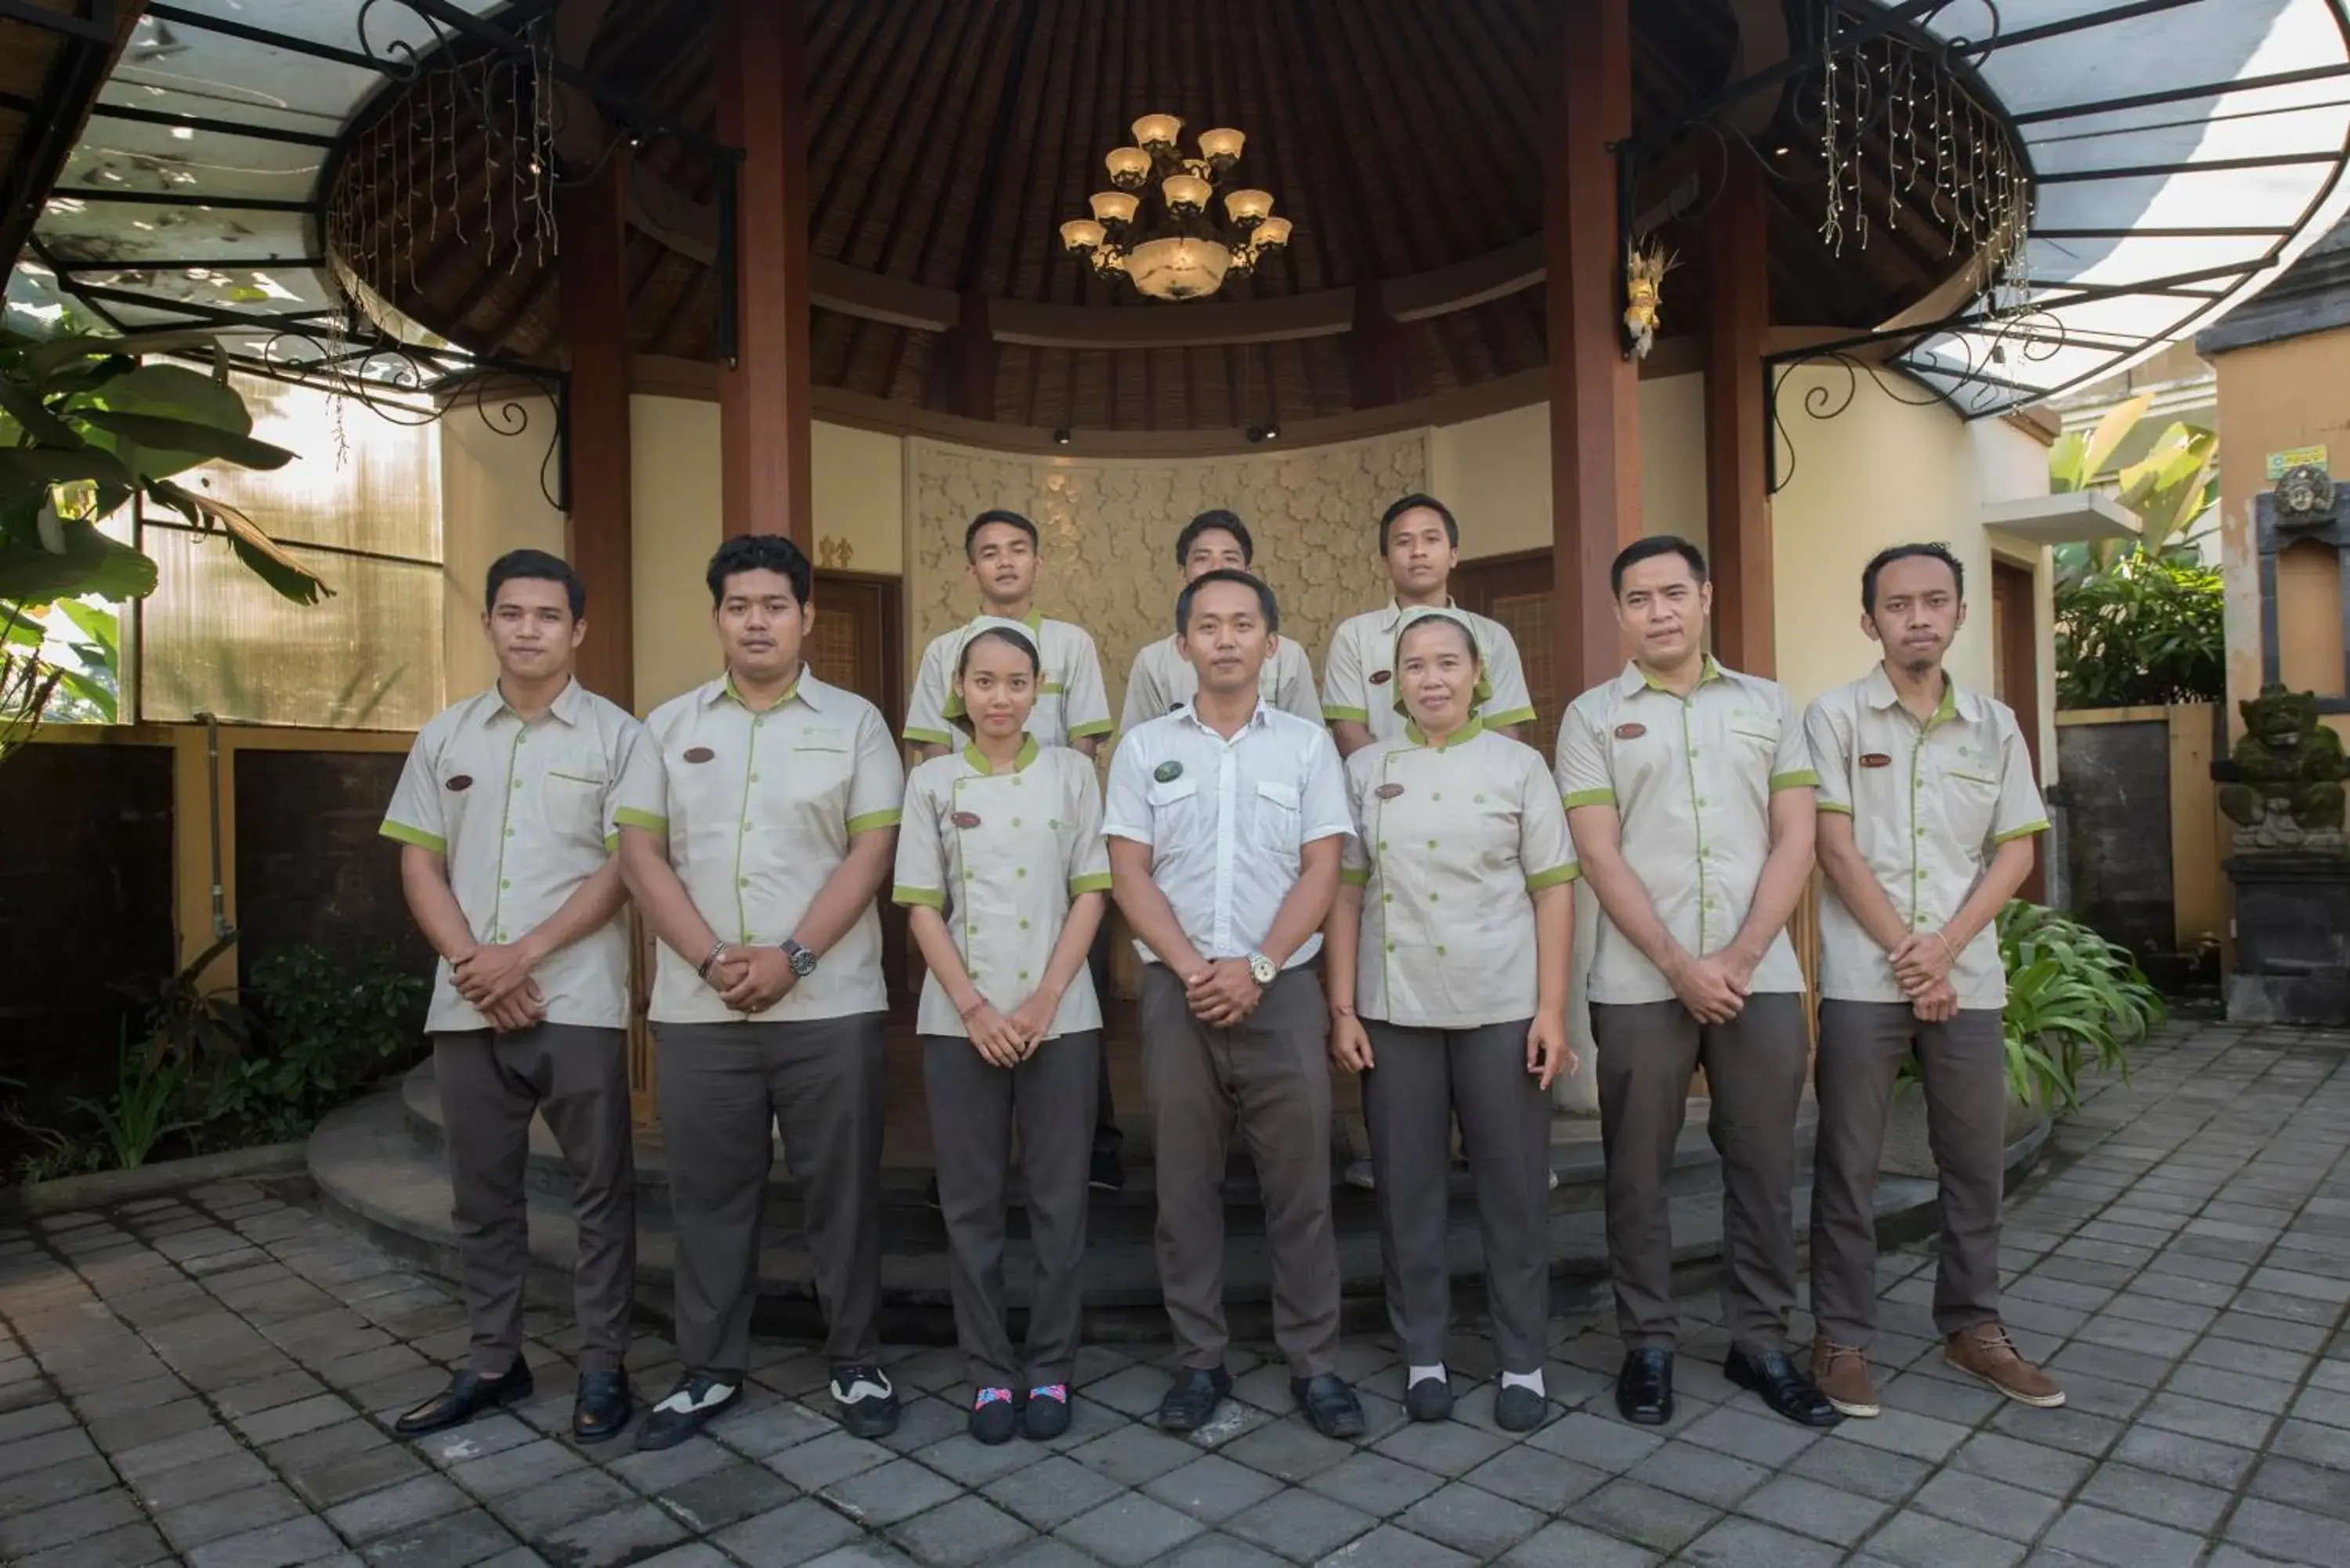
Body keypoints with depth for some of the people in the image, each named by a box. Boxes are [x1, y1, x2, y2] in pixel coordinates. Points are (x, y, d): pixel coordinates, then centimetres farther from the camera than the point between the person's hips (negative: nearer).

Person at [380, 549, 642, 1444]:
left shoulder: (616, 737, -1)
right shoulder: (444, 738, 11)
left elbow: (623, 868, -7)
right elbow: (420, 865, 8)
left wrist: (524, 954, -14)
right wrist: (473, 965, -7)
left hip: (578, 1004, -4)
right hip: (466, 1005, 4)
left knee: (600, 1191, 4)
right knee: (481, 1195, 14)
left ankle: (602, 1367, 17)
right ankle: (493, 1363, 29)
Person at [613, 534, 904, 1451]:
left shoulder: (854, 722, 3)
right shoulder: (671, 726, 9)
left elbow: (873, 852, -4)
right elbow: (639, 852, 3)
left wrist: (792, 957, -14)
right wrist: (714, 958, -10)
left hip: (828, 1004, -2)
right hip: (699, 1007, 2)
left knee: (841, 1187, 6)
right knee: (710, 1192, 11)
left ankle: (856, 1364, 21)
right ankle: (709, 1370, 26)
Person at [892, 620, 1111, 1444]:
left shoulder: (1071, 772, 3)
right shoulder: (932, 781, 4)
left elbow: (1090, 895, 1)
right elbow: (923, 908, 1)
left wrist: (1044, 1003, -9)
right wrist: (975, 1010, -9)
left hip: (1060, 1018, 0)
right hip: (960, 1021, 1)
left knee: (1058, 1196, 5)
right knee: (971, 1200, 6)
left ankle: (1051, 1367, 20)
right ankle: (990, 1370, 20)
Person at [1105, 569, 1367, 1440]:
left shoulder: (1307, 746, 6)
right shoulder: (1144, 749, 7)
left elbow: (1321, 872, 0)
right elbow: (1128, 876, 1)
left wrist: (1256, 967, -11)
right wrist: (1193, 969, -10)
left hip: (1281, 989, 0)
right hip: (1177, 991, 1)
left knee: (1300, 1181, 2)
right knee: (1185, 1183, 7)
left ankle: (1313, 1363, 15)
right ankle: (1200, 1362, 19)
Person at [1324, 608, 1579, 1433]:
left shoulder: (1518, 766, 3)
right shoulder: (1365, 769, 6)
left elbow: (1553, 891, 1)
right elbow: (1345, 893, 5)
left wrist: (1552, 1010, -6)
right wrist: (1341, 1008, -1)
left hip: (1501, 1008, -1)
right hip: (1394, 1011, 1)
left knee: (1515, 1187, 6)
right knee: (1408, 1189, 8)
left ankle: (1522, 1360, 21)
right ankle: (1422, 1356, 22)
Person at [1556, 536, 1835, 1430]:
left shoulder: (1767, 705, 9)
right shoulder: (1592, 716, 3)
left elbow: (1795, 840, 3)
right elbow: (1600, 858, -4)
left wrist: (1738, 959, -7)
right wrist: (1681, 966, -11)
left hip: (1761, 977, 2)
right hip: (1640, 983, -1)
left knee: (1764, 1164, 9)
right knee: (1638, 1170, 6)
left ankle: (1761, 1339, 25)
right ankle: (1647, 1342, 20)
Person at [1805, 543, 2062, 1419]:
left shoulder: (1995, 726, 9)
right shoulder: (1835, 717, -2)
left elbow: (2016, 851, 5)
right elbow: (1837, 851, -7)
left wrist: (1944, 948, -8)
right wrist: (1905, 956, -10)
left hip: (1968, 979, 4)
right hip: (1863, 980, -3)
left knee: (1976, 1162, 12)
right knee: (1848, 1166, 3)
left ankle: (1972, 1326, 29)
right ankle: (1842, 1339, 14)